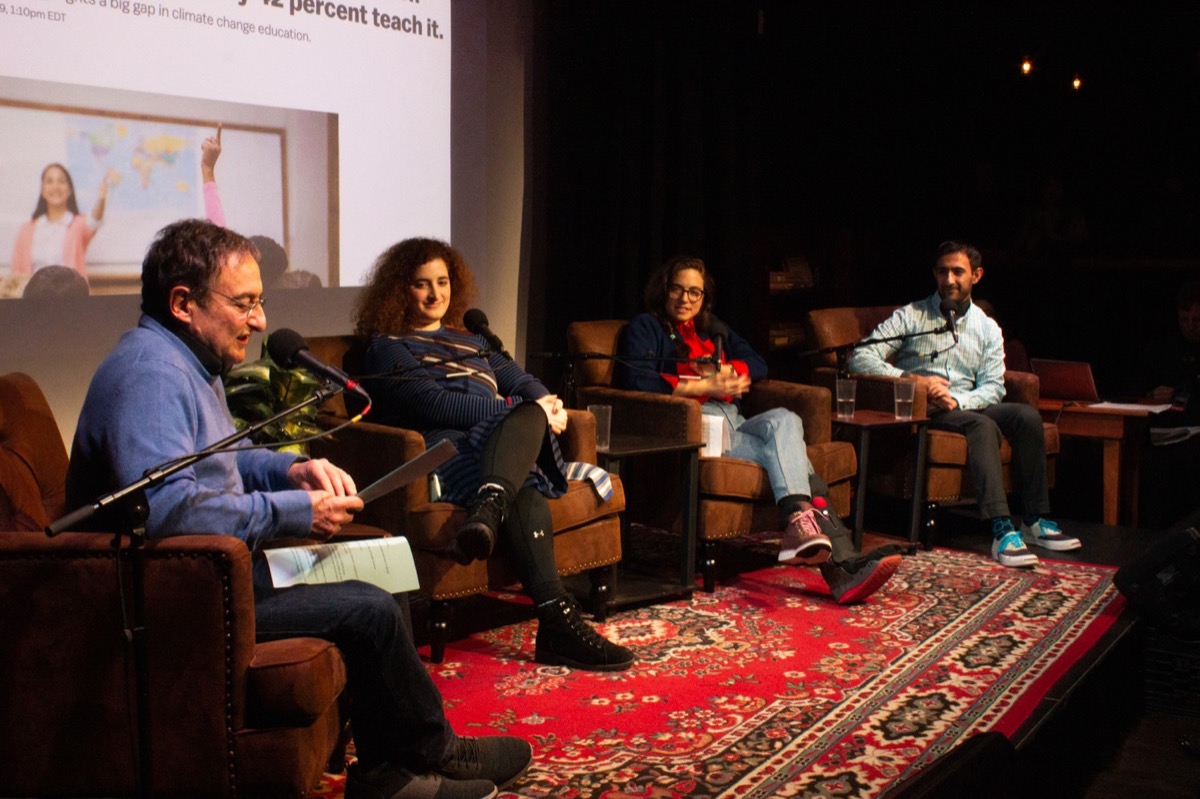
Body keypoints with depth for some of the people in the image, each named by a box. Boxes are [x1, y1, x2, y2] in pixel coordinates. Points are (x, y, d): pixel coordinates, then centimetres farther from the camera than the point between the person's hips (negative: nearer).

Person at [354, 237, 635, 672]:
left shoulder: (469, 341, 34)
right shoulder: (388, 348, 11)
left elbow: (521, 380, 26)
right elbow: (434, 405, -6)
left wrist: (547, 403, -1)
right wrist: (522, 410, -12)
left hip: (494, 446, 5)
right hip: (441, 452, -5)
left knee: (531, 412, -33)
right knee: (524, 491, -35)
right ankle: (557, 619, -50)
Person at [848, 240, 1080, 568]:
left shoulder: (988, 329, 14)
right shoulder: (910, 316, 4)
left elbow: (993, 387, 3)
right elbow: (860, 359, -9)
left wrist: (957, 400, -19)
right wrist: (913, 380, -21)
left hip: (967, 405, 4)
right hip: (922, 411, -4)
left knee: (1026, 414, -23)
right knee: (983, 425, -33)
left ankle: (1035, 519, -17)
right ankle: (1002, 531, -43)